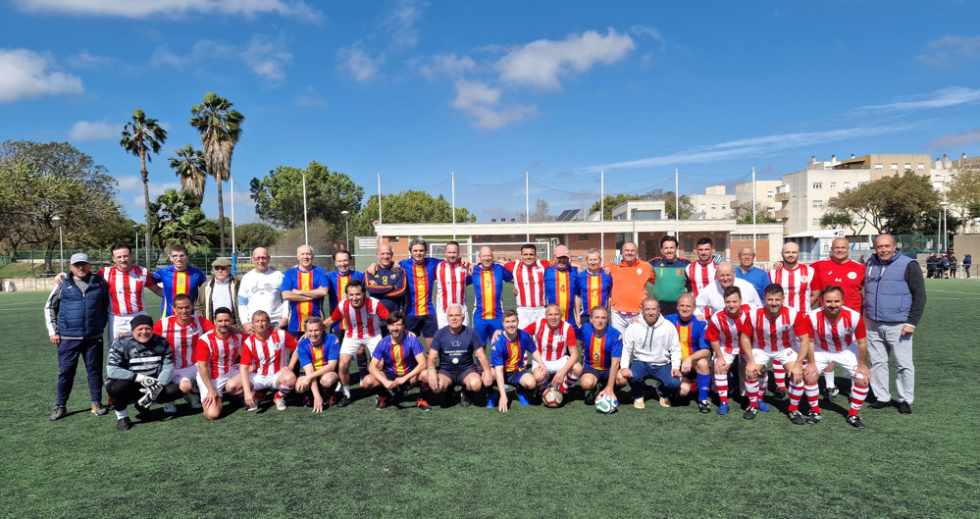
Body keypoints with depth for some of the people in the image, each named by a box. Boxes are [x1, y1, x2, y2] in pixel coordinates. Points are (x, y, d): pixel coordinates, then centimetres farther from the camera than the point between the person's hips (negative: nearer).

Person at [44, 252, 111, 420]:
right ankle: (60, 406, 16)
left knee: (95, 370, 7)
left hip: (94, 337, 1)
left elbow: (107, 306, 16)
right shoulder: (63, 285, 3)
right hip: (68, 337, -1)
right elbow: (49, 307, 10)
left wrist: (102, 325, 11)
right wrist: (52, 331, 5)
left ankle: (96, 403, 18)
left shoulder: (99, 283, 4)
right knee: (65, 371, 4)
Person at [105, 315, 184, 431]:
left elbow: (168, 367, -5)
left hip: (152, 386, 3)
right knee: (117, 386, -37)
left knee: (177, 388, -18)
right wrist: (140, 378, -29)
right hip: (128, 386, -3)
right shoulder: (121, 344, -11)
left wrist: (157, 386, -23)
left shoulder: (161, 343, -1)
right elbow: (111, 371, -22)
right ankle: (121, 415, -5)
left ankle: (143, 404, 8)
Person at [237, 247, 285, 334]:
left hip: (276, 323, -1)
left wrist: (284, 318, -5)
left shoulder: (278, 275, 8)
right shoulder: (247, 277, 12)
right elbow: (242, 303, 11)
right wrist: (244, 322, 0)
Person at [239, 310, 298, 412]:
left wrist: (290, 367, -11)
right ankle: (253, 398, 10)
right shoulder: (249, 342, -10)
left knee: (290, 379, -35)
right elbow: (244, 368, -16)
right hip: (258, 377, 1)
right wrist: (247, 392, -26)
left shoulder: (281, 335, -11)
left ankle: (279, 397, 1)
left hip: (277, 375, -1)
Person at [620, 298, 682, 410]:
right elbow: (626, 349, -4)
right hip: (641, 363, -1)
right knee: (632, 376, -33)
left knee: (674, 383, -25)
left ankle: (664, 395, 15)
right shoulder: (633, 327, -3)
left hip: (662, 364, 1)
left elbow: (675, 349, 2)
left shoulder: (668, 326, -1)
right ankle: (638, 396, 5)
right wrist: (625, 367, -19)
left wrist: (675, 367, -11)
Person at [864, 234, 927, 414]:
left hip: (898, 325, -5)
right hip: (873, 325, 5)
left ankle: (905, 400, 15)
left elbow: (919, 295, -6)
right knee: (877, 362, 10)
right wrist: (865, 315, 16)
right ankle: (882, 397, 21)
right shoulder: (870, 264, 10)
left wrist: (912, 322, -12)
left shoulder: (908, 265, -6)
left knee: (904, 364, 1)